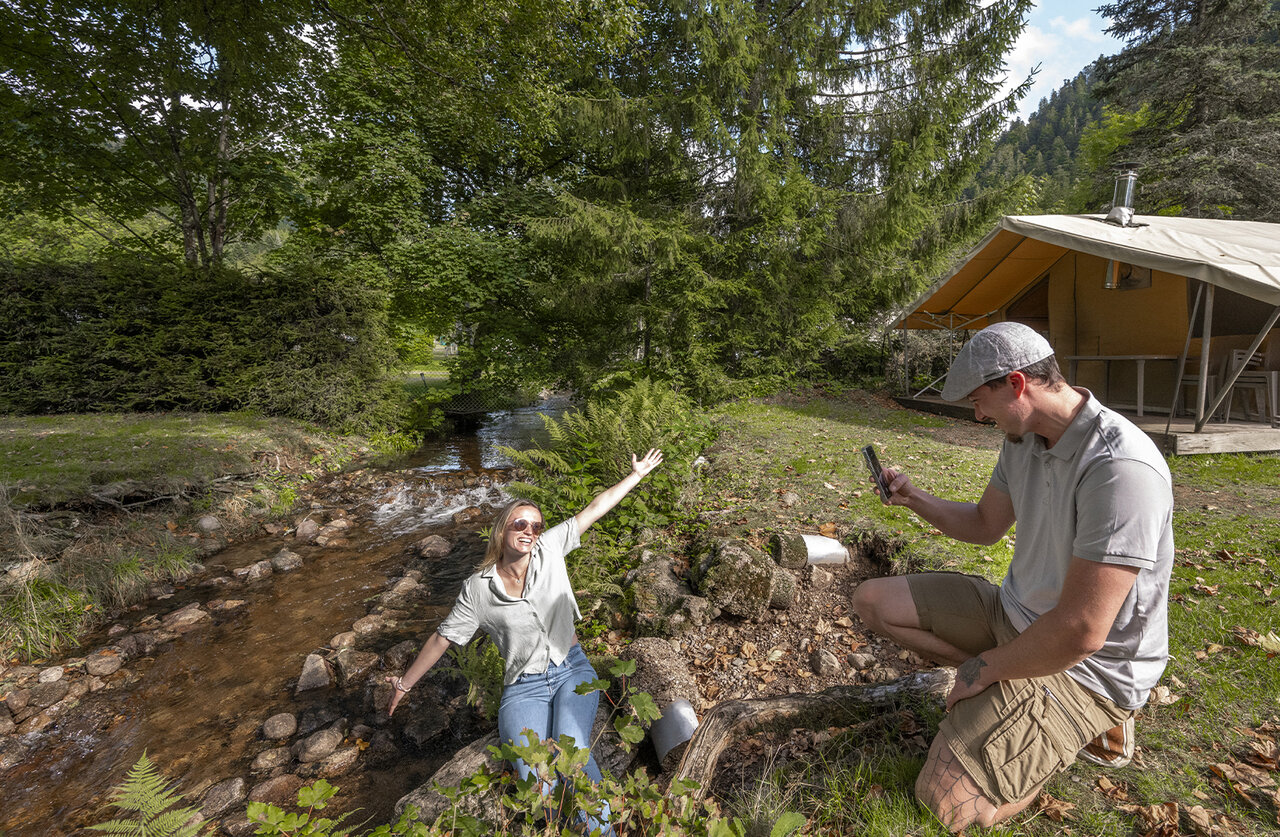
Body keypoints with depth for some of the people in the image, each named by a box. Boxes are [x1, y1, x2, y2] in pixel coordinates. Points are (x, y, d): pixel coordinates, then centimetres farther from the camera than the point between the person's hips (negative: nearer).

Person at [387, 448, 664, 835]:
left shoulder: (550, 550, -2)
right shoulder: (477, 589, -4)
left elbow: (593, 509, -1)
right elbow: (442, 637, 7)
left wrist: (637, 474, 1)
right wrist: (405, 683, 13)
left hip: (572, 671, 1)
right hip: (524, 688, 0)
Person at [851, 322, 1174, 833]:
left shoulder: (1120, 469, -31)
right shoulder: (1023, 440, -2)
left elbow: (1080, 633, -29)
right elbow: (985, 525, 14)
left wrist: (985, 668, -15)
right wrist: (914, 499, -1)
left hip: (1085, 664, -8)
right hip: (1015, 612, 8)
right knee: (873, 600, 2)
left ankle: (1083, 724, 4)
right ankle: (1004, 691, 4)